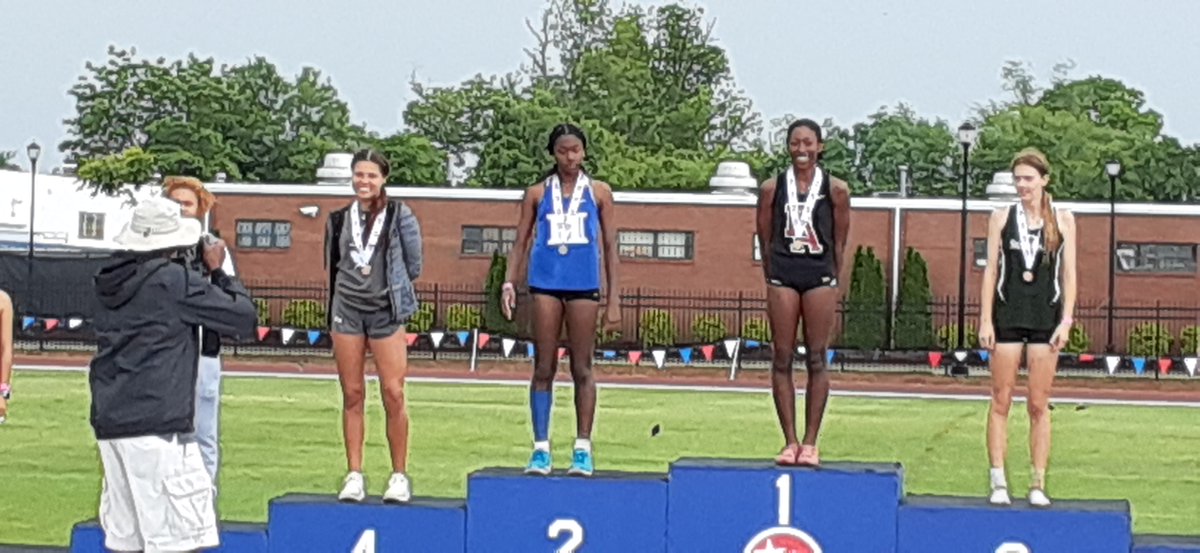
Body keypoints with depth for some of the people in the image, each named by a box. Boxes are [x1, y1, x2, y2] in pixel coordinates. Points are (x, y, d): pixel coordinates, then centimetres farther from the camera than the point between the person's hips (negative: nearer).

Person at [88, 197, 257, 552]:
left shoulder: (111, 281, 13)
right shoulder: (175, 280, -8)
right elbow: (244, 319, -3)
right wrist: (219, 271, 11)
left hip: (109, 421, 8)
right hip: (158, 424, -8)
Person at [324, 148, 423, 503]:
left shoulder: (399, 216, 0)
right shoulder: (339, 220, 10)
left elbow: (413, 265, 4)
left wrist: (390, 286, 10)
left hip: (386, 311, -3)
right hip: (347, 311, 3)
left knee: (394, 394, -8)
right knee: (352, 395, 2)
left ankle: (400, 475, -1)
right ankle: (354, 475, 5)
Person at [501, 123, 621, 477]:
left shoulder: (598, 193, 9)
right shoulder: (538, 194, 10)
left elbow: (609, 248, 9)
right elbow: (521, 242, 11)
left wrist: (614, 299, 4)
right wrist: (509, 282, -4)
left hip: (584, 287, -1)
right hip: (546, 283, 1)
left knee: (582, 369, 2)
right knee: (544, 368, 1)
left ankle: (583, 449, 5)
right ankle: (541, 448, 3)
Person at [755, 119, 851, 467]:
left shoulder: (836, 190, 3)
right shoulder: (772, 189, 5)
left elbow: (839, 245, 7)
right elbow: (765, 241, 9)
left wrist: (833, 284, 5)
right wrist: (771, 281, 6)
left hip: (820, 278, -1)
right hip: (782, 277, 1)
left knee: (816, 360, 1)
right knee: (782, 360, 1)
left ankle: (810, 443, 6)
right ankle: (789, 442, 7)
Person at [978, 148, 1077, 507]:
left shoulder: (1063, 220, 5)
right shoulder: (1002, 218, 6)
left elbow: (1069, 273, 5)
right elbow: (991, 270, 4)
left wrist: (1066, 320, -4)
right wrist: (985, 320, -2)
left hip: (1046, 317, 0)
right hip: (1007, 315, 0)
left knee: (1039, 405, 2)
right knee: (1001, 401, -1)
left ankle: (1038, 484, 6)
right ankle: (998, 482, 2)